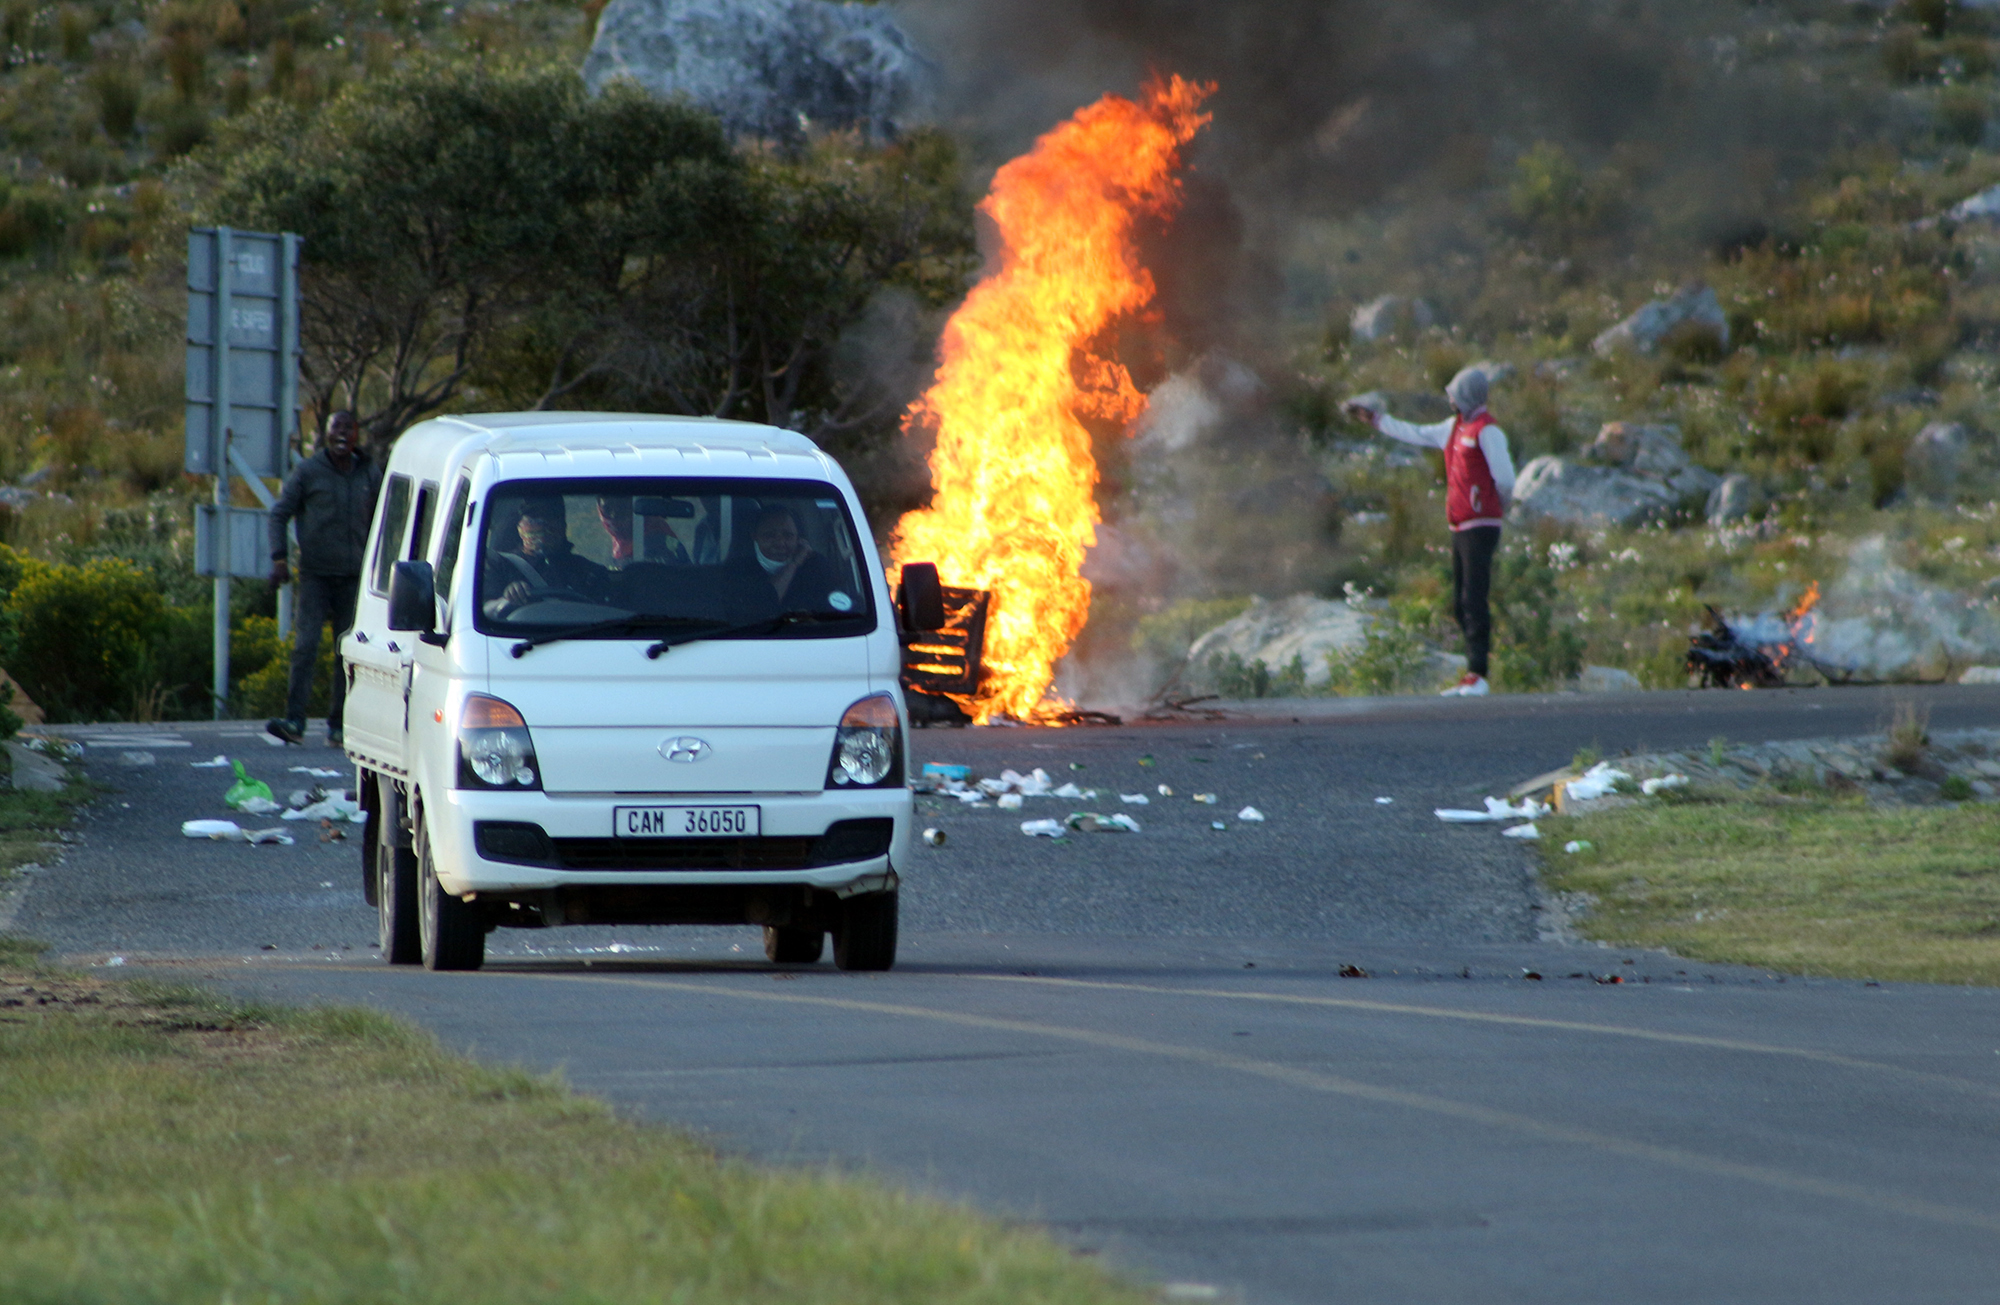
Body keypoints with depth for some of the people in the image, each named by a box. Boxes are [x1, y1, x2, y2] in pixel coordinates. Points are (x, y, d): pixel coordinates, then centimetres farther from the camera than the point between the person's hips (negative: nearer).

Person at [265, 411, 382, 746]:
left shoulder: (370, 474, 8)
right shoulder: (307, 472, -1)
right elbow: (279, 513, 1)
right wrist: (279, 558, -10)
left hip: (353, 577, 3)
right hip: (315, 575, -3)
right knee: (306, 646, -12)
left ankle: (338, 725, 8)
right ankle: (294, 722, -17)